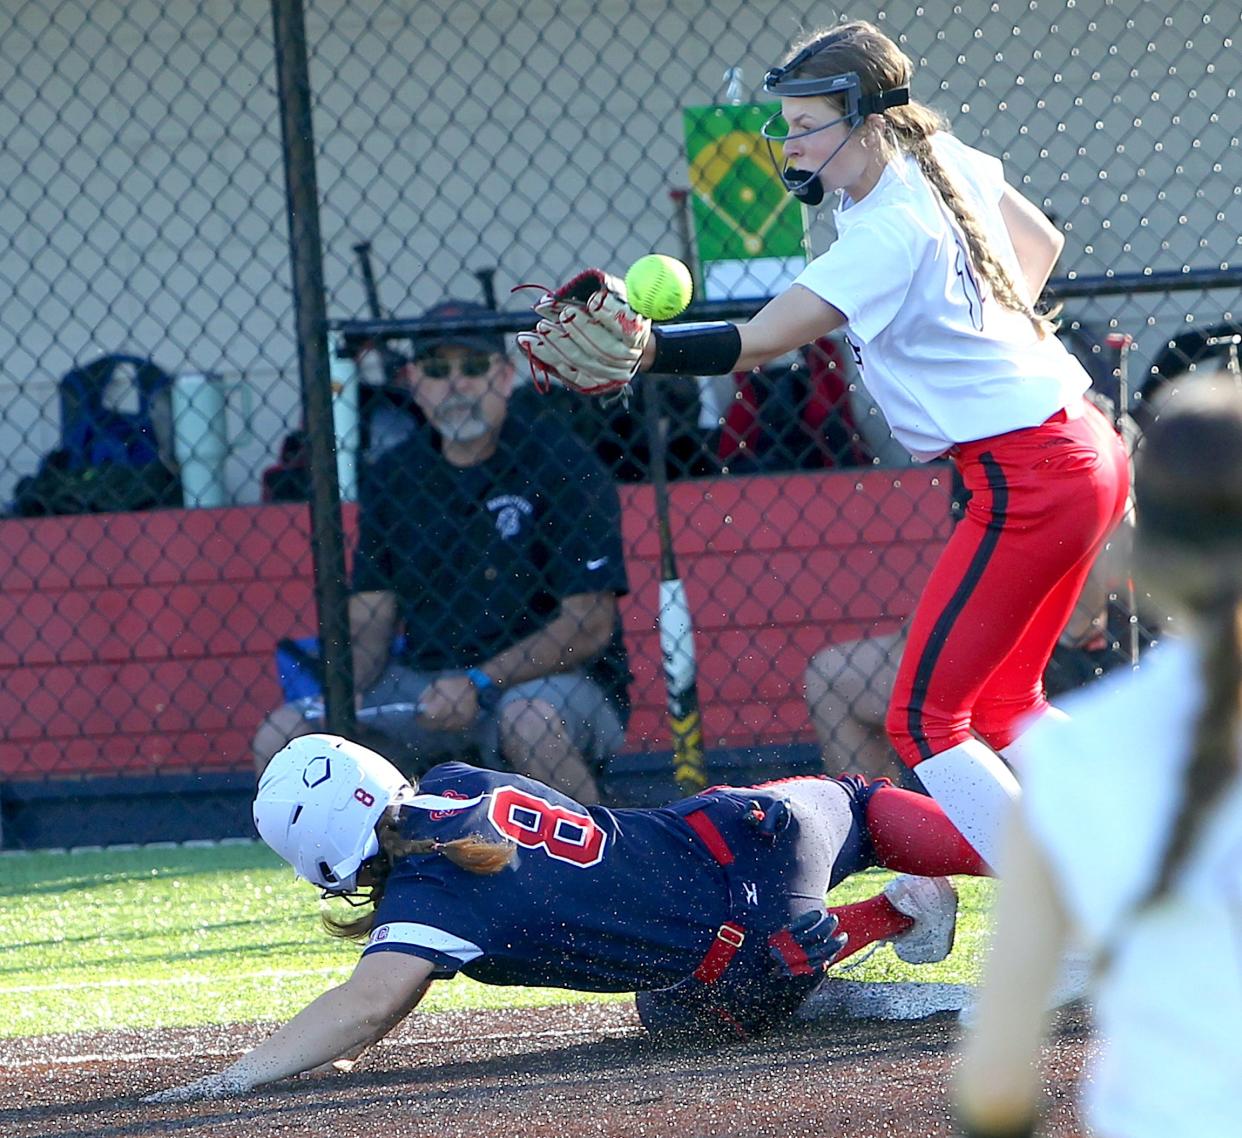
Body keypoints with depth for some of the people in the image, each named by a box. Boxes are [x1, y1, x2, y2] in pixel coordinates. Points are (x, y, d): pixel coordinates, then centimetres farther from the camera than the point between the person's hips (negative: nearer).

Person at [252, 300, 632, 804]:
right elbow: (371, 615, 7)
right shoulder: (390, 474, 6)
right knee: (279, 738, -10)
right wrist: (345, 691, -15)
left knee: (530, 718, -39)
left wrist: (482, 684, -24)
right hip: (424, 682, 5)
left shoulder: (562, 465, -10)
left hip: (556, 679, -5)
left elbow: (591, 626, -14)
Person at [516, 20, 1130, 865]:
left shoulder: (888, 237, -21)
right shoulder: (943, 157, 6)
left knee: (923, 719, -6)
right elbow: (1040, 243, 24)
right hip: (1087, 451, 10)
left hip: (1029, 478, -10)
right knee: (1001, 705, 19)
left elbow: (758, 342, -31)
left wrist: (644, 350, -45)